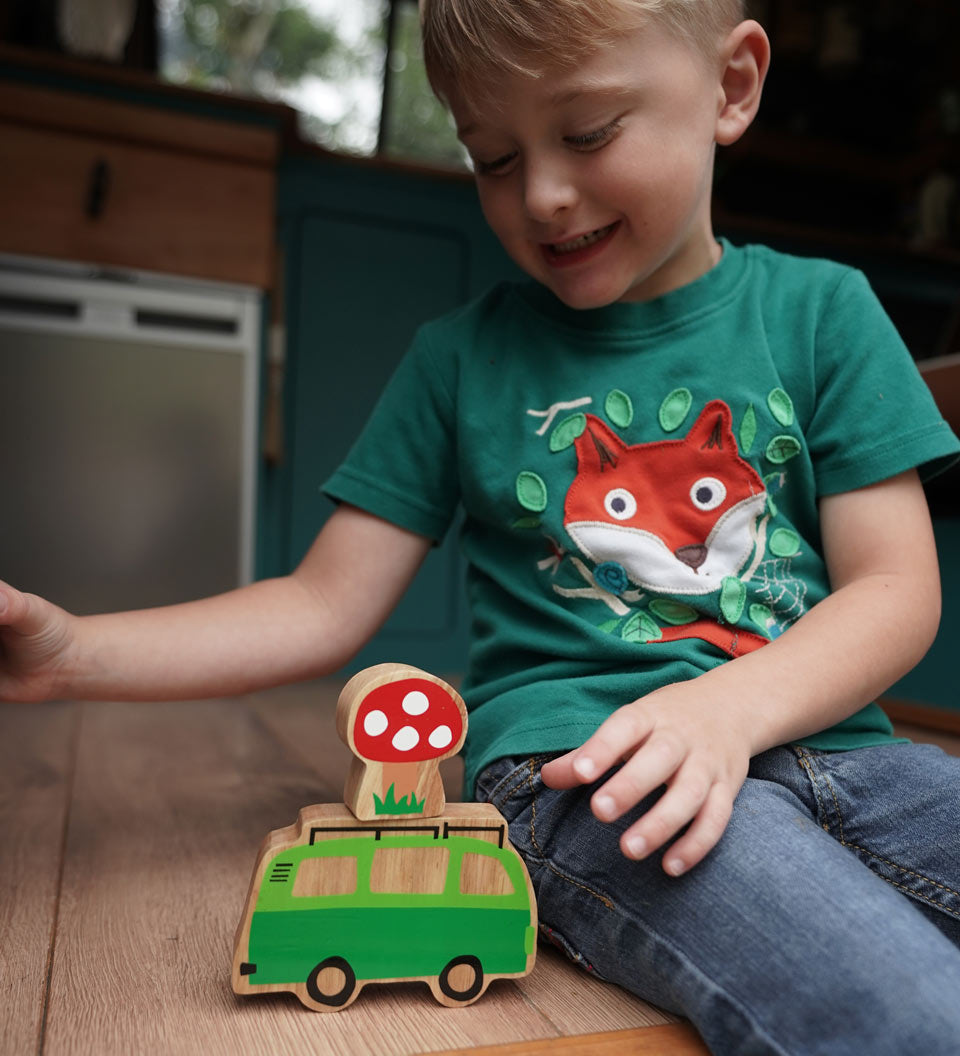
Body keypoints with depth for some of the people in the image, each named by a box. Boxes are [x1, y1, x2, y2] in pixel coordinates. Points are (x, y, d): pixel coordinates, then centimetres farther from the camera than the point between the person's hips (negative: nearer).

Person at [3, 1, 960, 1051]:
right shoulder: (460, 358, 7)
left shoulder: (822, 309, 8)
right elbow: (325, 606, 6)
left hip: (818, 732, 4)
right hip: (575, 767, -3)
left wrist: (732, 703, -17)